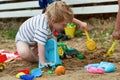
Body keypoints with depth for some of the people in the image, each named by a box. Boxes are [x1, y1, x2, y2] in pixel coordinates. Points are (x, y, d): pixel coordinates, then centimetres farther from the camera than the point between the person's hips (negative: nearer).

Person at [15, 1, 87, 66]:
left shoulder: (52, 17, -21)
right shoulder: (43, 28, -46)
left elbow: (68, 18, -2)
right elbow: (41, 45, -47)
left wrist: (80, 23, 0)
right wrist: (42, 62, -46)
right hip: (23, 38, -8)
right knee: (23, 53, -35)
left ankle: (34, 52, 13)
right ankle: (35, 58, -5)